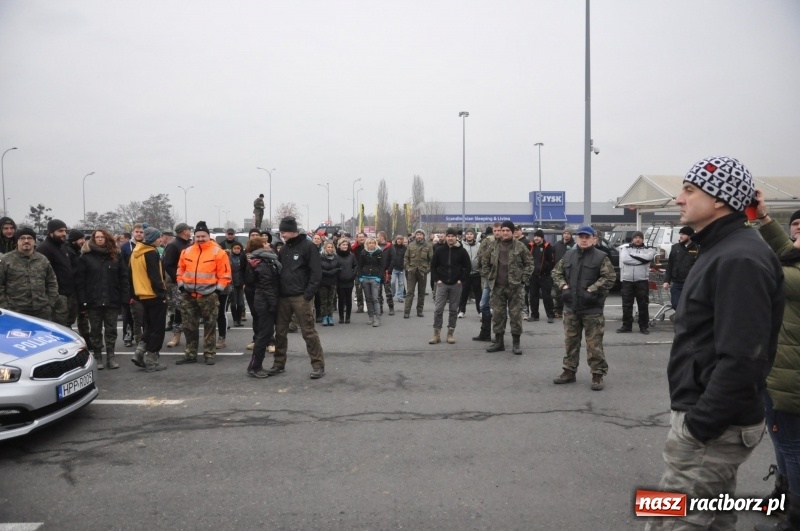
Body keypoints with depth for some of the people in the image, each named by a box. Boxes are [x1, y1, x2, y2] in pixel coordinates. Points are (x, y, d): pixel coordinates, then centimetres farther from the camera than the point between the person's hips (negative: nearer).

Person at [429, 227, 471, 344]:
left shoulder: (462, 251, -1)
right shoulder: (440, 250, 2)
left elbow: (468, 267, 1)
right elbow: (433, 266, 8)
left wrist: (462, 280, -6)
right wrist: (437, 279, -1)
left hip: (456, 285, 0)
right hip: (442, 284, 1)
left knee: (454, 310, 6)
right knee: (438, 309, -3)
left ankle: (451, 333, 14)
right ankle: (436, 334, 3)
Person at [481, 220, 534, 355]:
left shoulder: (520, 246, -2)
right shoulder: (494, 247, 8)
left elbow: (529, 263, 0)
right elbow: (485, 263, 15)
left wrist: (523, 278, -7)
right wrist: (488, 277, 6)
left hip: (515, 287, -3)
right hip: (498, 287, 3)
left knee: (516, 314, 1)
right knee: (497, 314, 7)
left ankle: (516, 343, 11)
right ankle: (498, 341, 17)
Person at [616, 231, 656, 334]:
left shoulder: (648, 250, 8)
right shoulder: (626, 248, 10)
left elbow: (647, 257, -15)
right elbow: (624, 259, -9)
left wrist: (632, 255, -10)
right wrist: (640, 259, -9)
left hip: (642, 280, -1)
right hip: (627, 280, 1)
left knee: (643, 304, 3)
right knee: (626, 304, 5)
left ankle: (644, 326, 12)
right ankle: (626, 326, 13)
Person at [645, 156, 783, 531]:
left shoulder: (740, 260, -20)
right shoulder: (721, 250, 14)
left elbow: (742, 358, -27)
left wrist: (700, 424, -22)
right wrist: (697, 416, 18)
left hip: (715, 426, -11)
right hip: (710, 416, 11)